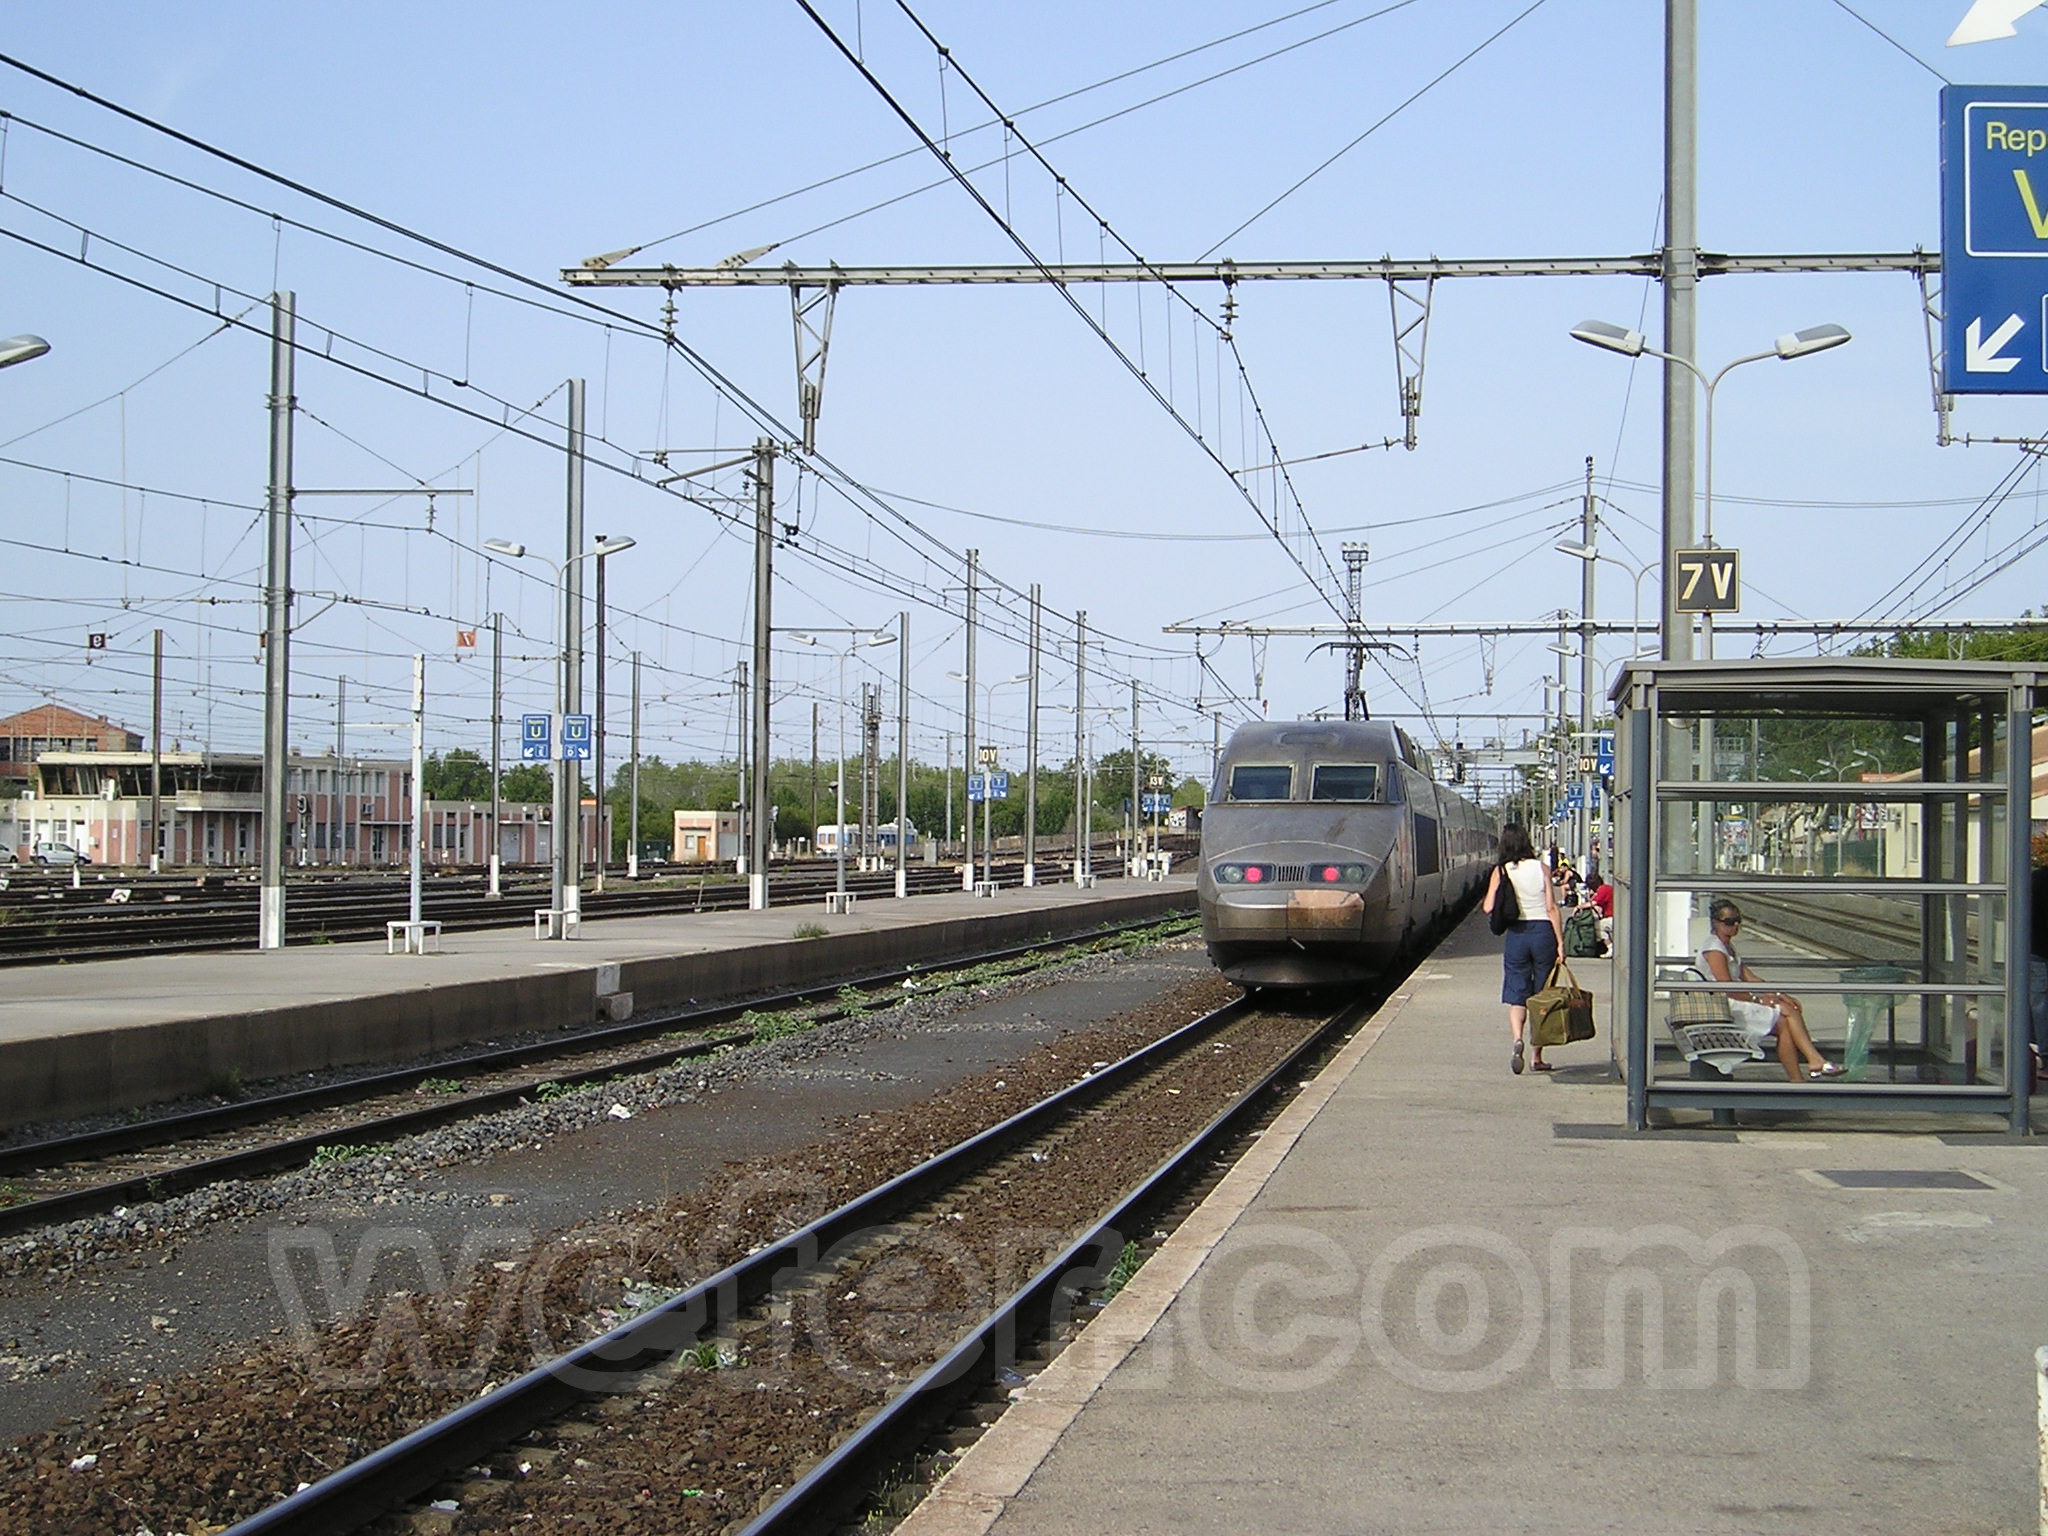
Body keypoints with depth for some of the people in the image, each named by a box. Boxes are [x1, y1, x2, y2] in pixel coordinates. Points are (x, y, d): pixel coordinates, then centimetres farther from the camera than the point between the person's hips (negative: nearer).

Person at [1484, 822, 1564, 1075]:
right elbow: (1552, 908, -6)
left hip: (1516, 935, 0)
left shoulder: (1501, 872, -2)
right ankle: (1538, 1057, 14)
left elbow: (1489, 907, -7)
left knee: (1517, 996, 4)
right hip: (1543, 931, 0)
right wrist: (1560, 942, -3)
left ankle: (1518, 1039, -24)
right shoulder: (1540, 868, -3)